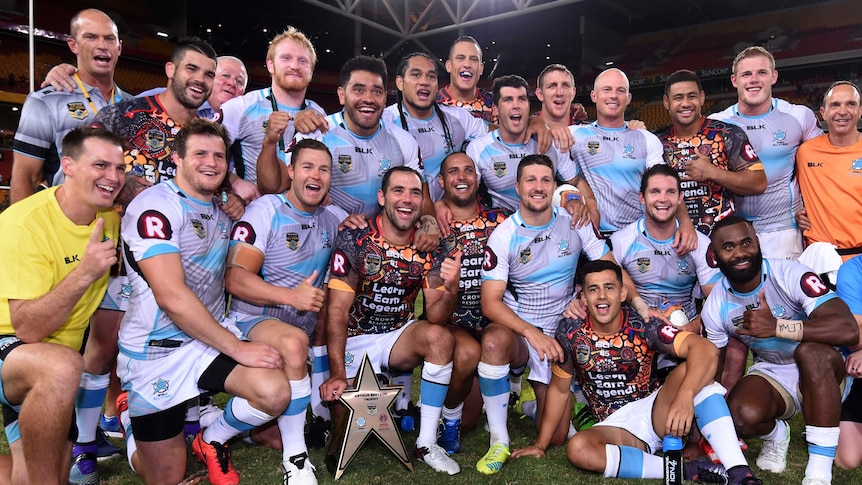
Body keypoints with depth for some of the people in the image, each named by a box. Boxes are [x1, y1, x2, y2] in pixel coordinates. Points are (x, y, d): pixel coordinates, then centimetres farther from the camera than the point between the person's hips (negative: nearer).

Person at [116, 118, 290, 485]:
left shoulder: (222, 212, 9)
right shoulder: (155, 206, -15)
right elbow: (172, 296, -23)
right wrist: (237, 348, -20)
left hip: (214, 336, 6)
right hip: (157, 348, -5)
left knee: (275, 393, -21)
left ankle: (212, 441, 11)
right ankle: (133, 416, 37)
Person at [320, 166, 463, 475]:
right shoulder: (355, 239, -14)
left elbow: (435, 316, -10)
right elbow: (337, 310, -17)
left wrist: (450, 291, -33)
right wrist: (337, 374, -27)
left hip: (399, 336, 3)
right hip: (356, 340, -2)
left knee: (440, 338, -29)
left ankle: (426, 444, -16)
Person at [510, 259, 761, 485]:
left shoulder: (643, 326, -14)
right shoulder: (571, 333, -8)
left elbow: (706, 349, -27)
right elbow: (559, 388, 4)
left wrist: (684, 397, -45)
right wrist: (541, 444, 5)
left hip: (656, 414, 0)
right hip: (616, 427, 1)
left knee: (691, 370, -27)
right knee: (578, 449, -32)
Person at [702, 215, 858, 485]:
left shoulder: (792, 276, -21)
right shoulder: (715, 308, -8)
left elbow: (848, 331, -33)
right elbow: (716, 369, 0)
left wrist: (776, 327, -39)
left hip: (821, 373, -2)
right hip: (770, 374, 3)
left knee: (811, 350, -37)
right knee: (741, 416, -30)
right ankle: (775, 434, 11)